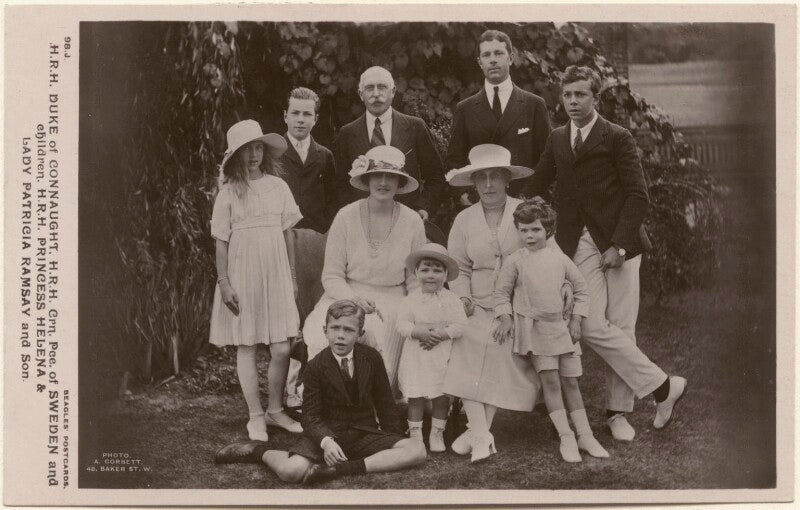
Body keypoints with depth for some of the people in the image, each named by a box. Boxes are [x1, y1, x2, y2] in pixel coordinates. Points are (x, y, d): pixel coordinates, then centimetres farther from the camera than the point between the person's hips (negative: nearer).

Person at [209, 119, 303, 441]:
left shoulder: (278, 186, 5)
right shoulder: (229, 192, -2)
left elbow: (288, 234, 8)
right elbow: (221, 242, -1)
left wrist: (292, 277, 9)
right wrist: (223, 282, -5)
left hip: (276, 277, 2)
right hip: (242, 277, -2)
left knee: (281, 349, 0)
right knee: (246, 348, 4)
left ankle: (275, 410, 19)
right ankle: (256, 417, 14)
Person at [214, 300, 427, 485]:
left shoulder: (371, 358, 1)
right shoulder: (316, 367, -6)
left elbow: (385, 402, 10)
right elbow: (311, 415, -8)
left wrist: (395, 440, 7)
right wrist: (326, 441, -27)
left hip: (365, 433, 3)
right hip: (327, 432, -3)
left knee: (418, 450, -21)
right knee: (291, 471, -31)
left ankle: (343, 468, -28)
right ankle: (260, 452, 5)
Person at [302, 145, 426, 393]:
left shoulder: (412, 222, -2)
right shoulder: (346, 217, -5)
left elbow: (416, 280, 5)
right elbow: (331, 276, -2)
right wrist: (354, 299, -21)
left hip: (392, 303, 1)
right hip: (347, 296, 0)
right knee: (321, 338, -29)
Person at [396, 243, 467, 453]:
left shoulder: (451, 300, 0)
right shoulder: (410, 299, 1)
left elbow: (461, 325, -7)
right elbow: (402, 324, -6)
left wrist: (442, 334, -20)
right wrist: (419, 332, -22)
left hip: (442, 356, 0)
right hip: (415, 356, 0)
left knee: (442, 396, 3)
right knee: (415, 397, 2)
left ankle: (437, 434, 17)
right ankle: (415, 434, 15)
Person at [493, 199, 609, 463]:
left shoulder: (559, 258, 3)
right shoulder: (515, 260, -3)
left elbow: (580, 289, 12)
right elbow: (501, 292, 3)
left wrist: (576, 319, 5)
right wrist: (505, 319, -9)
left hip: (560, 326, 3)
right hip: (532, 325, -3)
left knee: (570, 381, 7)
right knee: (550, 380, -9)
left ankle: (585, 435, 14)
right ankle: (566, 438, -4)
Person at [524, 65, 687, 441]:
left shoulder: (617, 138, 2)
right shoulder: (556, 139, 15)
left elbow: (638, 195, -4)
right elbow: (536, 188, 17)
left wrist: (619, 244, -13)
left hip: (618, 242, -3)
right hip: (579, 245, 3)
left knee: (621, 328, -1)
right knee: (593, 327, -10)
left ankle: (618, 411, 13)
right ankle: (662, 386, 3)